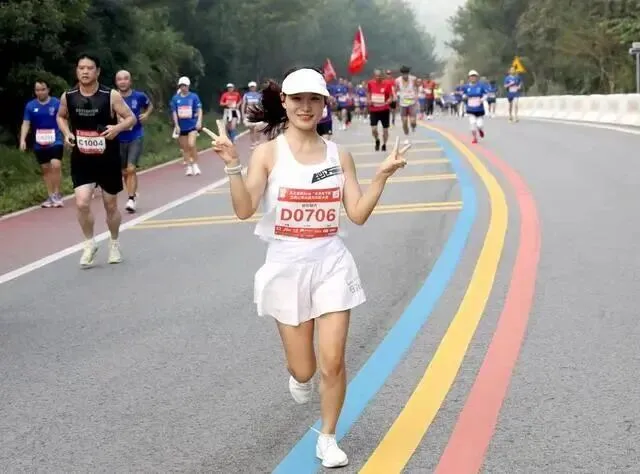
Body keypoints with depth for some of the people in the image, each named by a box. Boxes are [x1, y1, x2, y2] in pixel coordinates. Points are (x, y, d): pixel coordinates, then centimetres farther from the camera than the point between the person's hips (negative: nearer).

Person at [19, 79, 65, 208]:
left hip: (55, 141, -3)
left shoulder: (56, 103, -4)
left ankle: (57, 194, -5)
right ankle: (50, 196, 19)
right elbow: (26, 123, 1)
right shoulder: (30, 106, 2)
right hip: (40, 144, 3)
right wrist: (22, 140, -12)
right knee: (45, 169, 9)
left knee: (56, 165, -18)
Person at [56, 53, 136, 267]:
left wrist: (118, 127, -26)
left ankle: (114, 243, 36)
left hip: (108, 159, -1)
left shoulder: (111, 95, -12)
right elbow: (61, 117, 15)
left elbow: (131, 118, -6)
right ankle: (90, 244, 9)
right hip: (81, 160, 1)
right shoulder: (68, 97, -4)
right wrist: (67, 133, -4)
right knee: (82, 203, -14)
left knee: (111, 205, 12)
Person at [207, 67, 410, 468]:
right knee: (303, 368, 9)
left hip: (331, 264, 2)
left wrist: (383, 175, -10)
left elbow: (358, 214, 0)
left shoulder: (339, 155, 2)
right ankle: (299, 378, 49)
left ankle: (328, 439, 20)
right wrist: (233, 165, -28)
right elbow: (244, 210, -16)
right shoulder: (268, 153, -7)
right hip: (287, 267, -1)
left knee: (333, 362, -3)